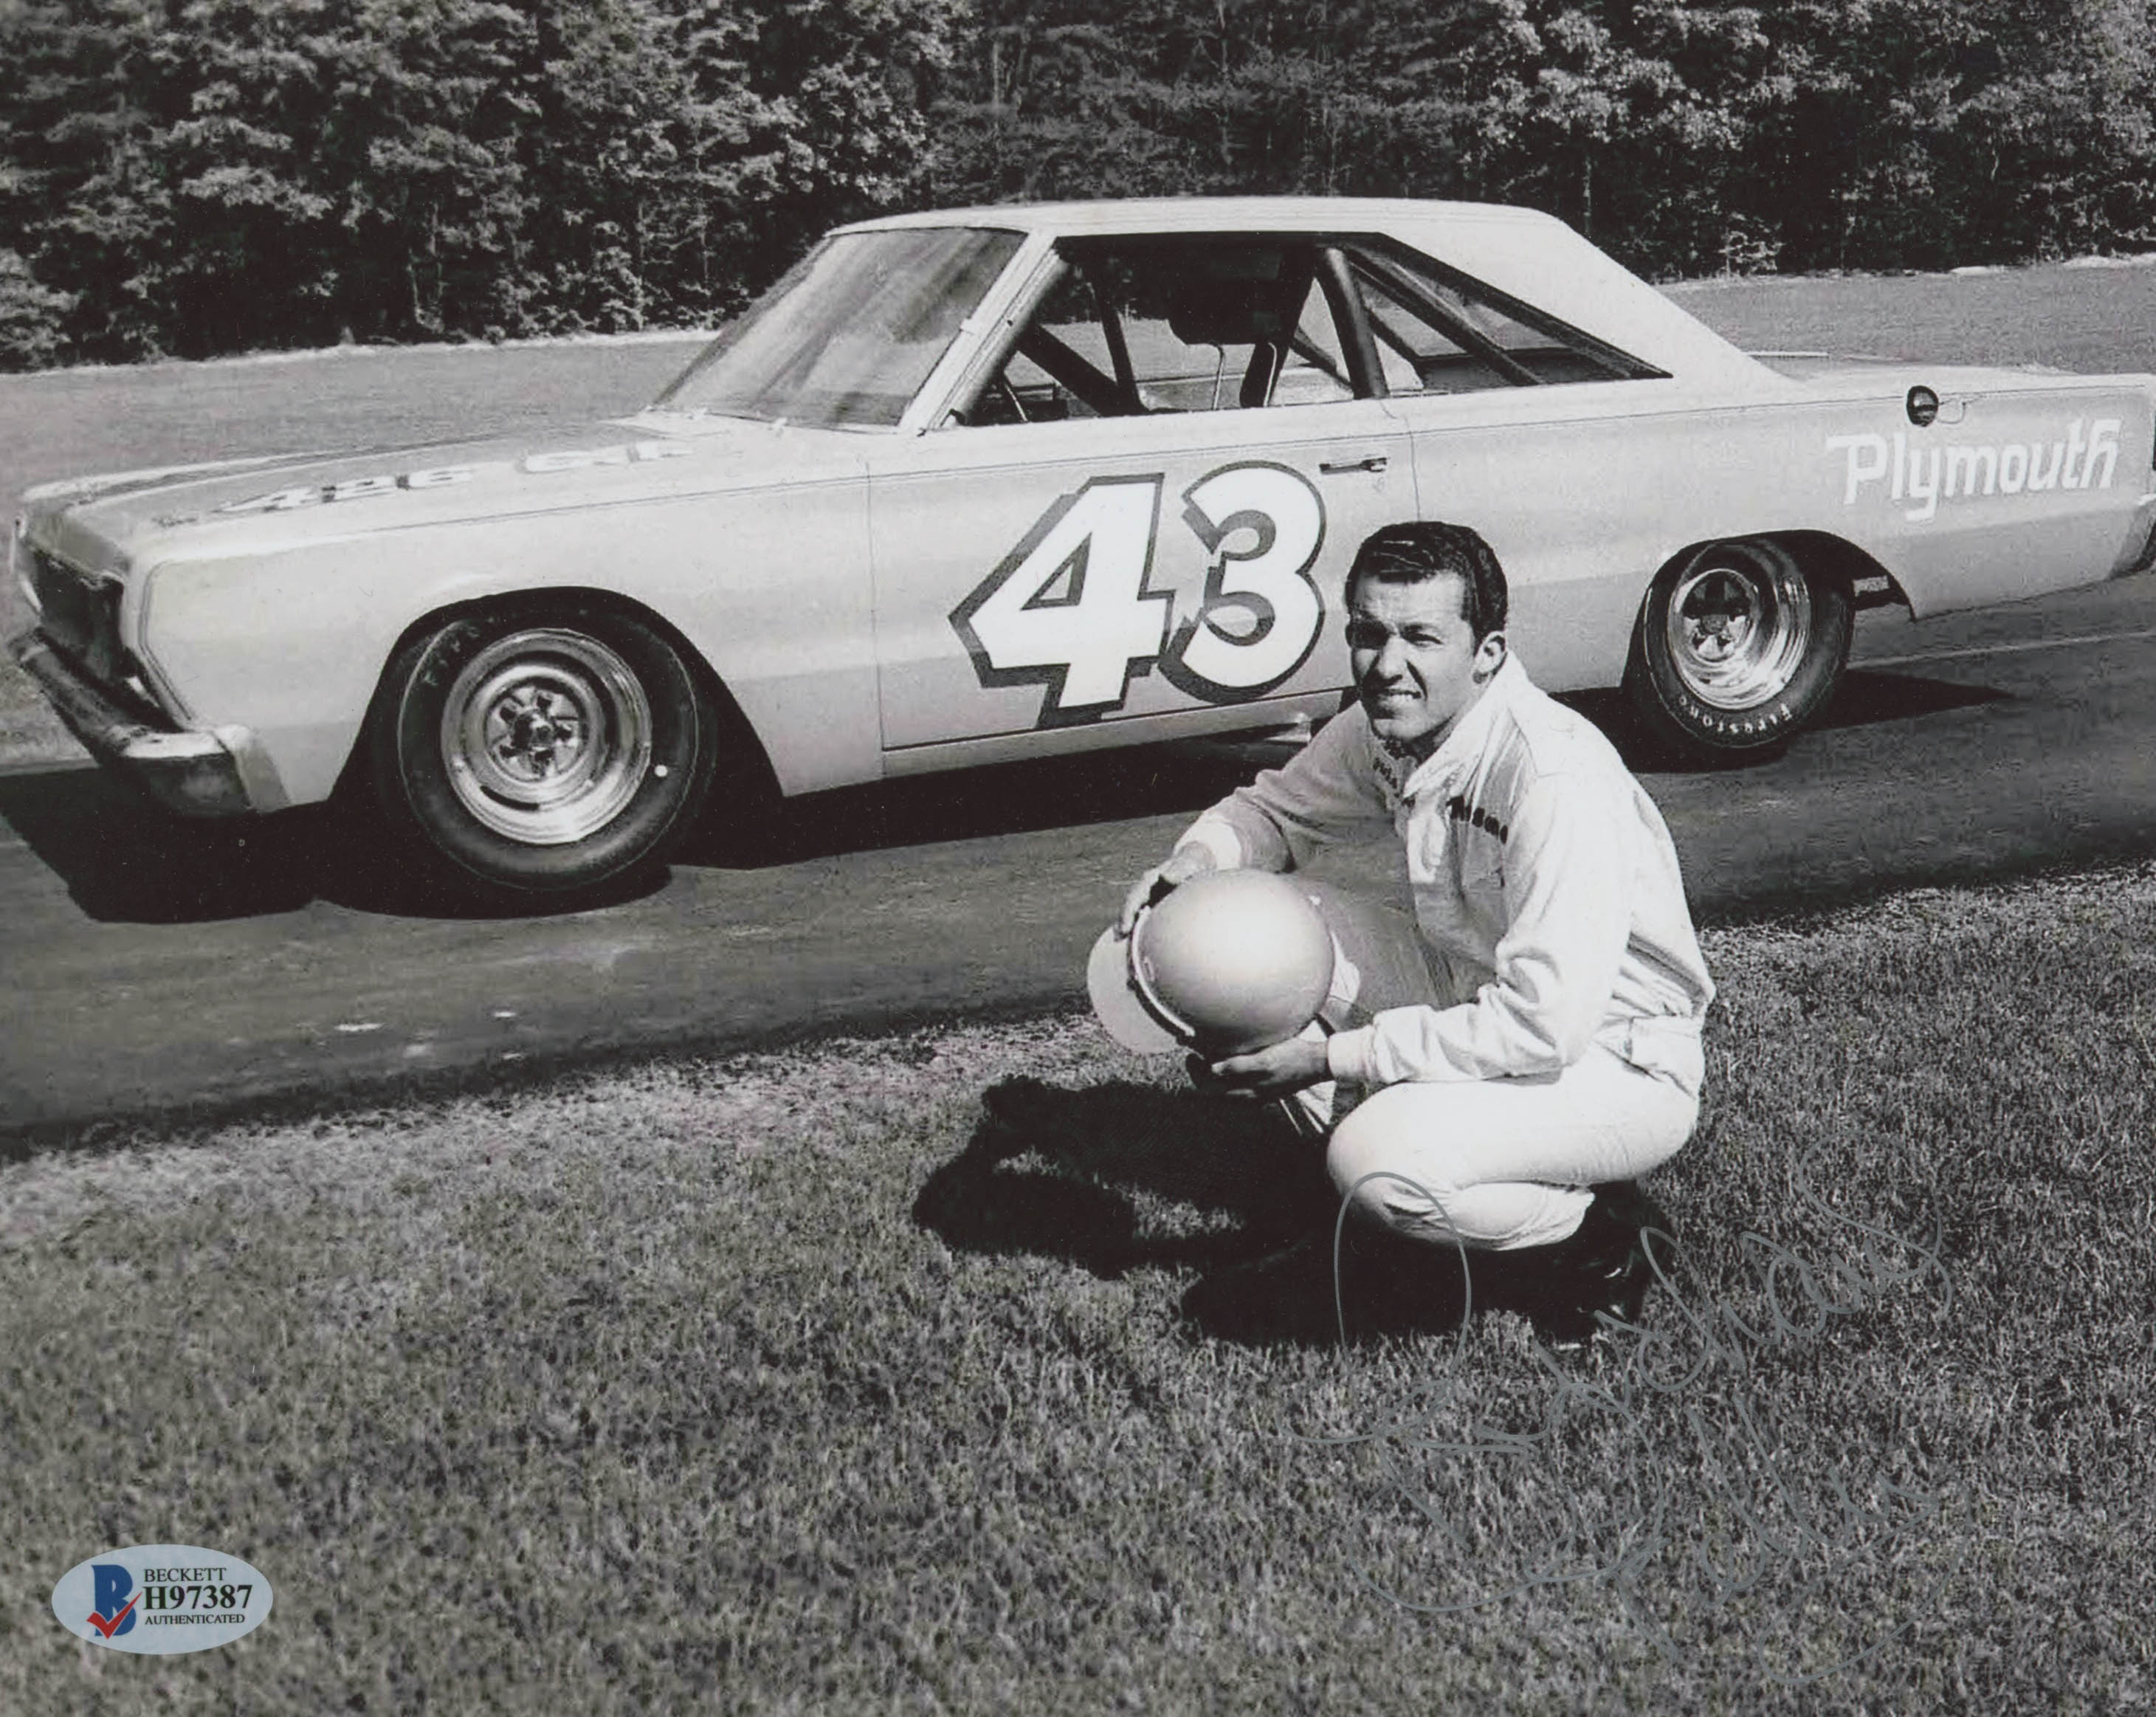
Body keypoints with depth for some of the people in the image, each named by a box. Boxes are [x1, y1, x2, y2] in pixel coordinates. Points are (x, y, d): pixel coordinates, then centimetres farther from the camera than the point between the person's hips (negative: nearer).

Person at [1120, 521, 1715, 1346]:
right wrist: (1196, 858, -12)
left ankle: (1601, 1240, -1)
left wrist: (1331, 1057, -29)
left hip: (1620, 1066, -8)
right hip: (1482, 996, 8)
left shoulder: (1558, 777, -30)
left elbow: (1544, 1027, -33)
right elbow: (1274, 808, 12)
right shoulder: (1383, 731, -6)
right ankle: (1371, 1230, 2)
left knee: (1382, 1155, -32)